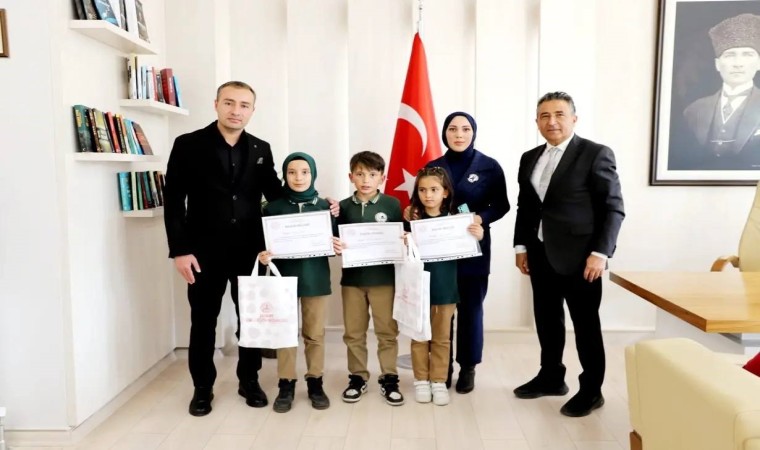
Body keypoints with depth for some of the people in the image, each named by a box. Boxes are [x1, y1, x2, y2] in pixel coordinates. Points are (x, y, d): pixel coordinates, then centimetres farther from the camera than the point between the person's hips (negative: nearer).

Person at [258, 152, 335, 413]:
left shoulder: (324, 206, 2)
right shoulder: (273, 208, 0)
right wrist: (264, 256, -18)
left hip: (315, 278, 1)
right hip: (285, 277, 0)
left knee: (315, 334, 10)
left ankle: (315, 382, 24)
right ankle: (286, 384, 21)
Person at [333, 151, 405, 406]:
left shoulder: (392, 204, -2)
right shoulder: (344, 207, 2)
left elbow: (401, 238, 2)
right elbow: (337, 241, 7)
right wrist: (335, 246, -15)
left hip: (384, 278, -1)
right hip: (352, 278, 2)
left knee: (387, 331, 7)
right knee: (353, 333, 10)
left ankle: (389, 379, 20)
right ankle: (357, 378, 25)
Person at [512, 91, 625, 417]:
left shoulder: (595, 154, -7)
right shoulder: (530, 158, 11)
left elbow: (613, 208, -10)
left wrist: (600, 253, -16)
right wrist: (521, 246, 8)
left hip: (579, 255, -6)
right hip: (541, 254, 6)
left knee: (585, 323, 6)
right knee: (547, 319, 14)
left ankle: (591, 390, 21)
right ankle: (551, 377, 31)